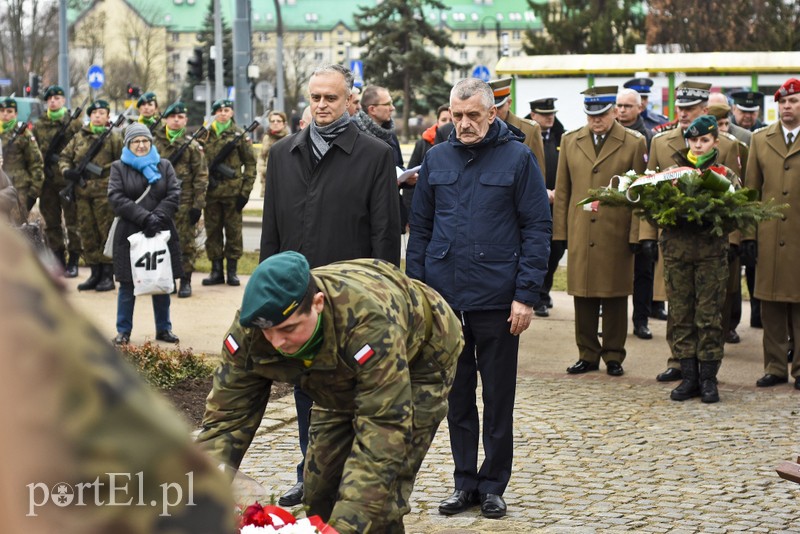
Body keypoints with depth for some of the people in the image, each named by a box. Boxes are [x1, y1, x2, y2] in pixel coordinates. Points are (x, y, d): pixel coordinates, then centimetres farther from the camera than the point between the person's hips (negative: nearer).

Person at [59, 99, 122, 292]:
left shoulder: (113, 137, 1)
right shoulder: (79, 137, 13)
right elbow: (64, 157, 18)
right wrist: (66, 170, -3)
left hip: (104, 194, -5)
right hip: (82, 193, 5)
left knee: (106, 233, -2)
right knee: (87, 234, 8)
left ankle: (108, 276, 3)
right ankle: (95, 273, 17)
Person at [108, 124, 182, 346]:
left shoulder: (164, 166, 11)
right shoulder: (119, 167, 4)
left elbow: (174, 195, 1)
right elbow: (117, 198, -8)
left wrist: (158, 217, -15)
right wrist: (144, 218, -17)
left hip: (161, 234, 2)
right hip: (129, 234, -2)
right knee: (127, 284, 2)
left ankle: (163, 328, 18)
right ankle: (123, 331, 11)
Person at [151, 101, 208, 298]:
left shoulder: (192, 146, 0)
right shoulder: (154, 143, 6)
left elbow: (201, 176, -3)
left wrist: (198, 205, -9)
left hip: (184, 202, -2)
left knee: (186, 243, 1)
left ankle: (185, 281, 9)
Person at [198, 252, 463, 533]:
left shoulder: (370, 321, -46)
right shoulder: (249, 330, -30)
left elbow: (383, 431, -47)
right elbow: (225, 417, -24)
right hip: (342, 381, 5)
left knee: (381, 497, -18)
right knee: (320, 492, 2)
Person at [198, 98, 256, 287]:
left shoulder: (239, 135, 2)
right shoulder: (204, 135, 9)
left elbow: (250, 164, 2)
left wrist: (245, 191, -5)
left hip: (233, 191, -2)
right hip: (211, 192, 2)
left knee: (233, 231, 3)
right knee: (212, 231, 6)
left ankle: (232, 270, 10)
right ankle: (216, 270, 13)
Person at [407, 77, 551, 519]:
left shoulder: (517, 158, -3)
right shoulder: (436, 159, 6)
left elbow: (537, 229, -5)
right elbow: (420, 228, 11)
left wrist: (525, 295, -11)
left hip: (497, 300, -3)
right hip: (444, 297, 3)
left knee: (498, 399, 7)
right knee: (457, 397, 10)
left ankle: (493, 486, 18)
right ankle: (464, 482, 20)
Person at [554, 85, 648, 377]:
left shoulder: (634, 143, 3)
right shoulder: (570, 141, 10)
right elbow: (562, 191, 12)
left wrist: (635, 233, -4)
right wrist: (560, 231, 6)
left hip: (616, 235, -2)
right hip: (580, 235, 2)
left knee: (615, 298, 4)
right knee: (583, 297, 5)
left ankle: (613, 356, 14)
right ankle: (588, 355, 15)